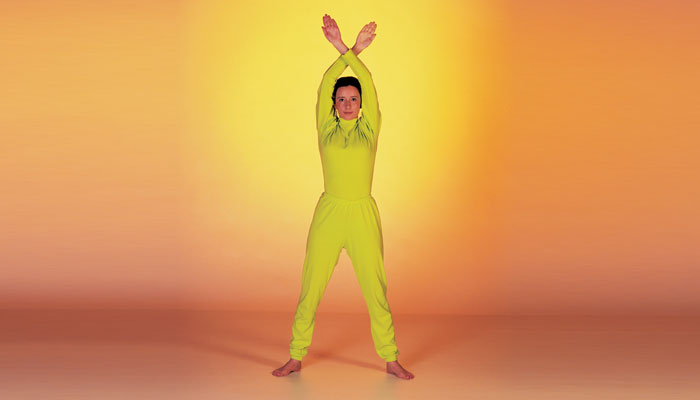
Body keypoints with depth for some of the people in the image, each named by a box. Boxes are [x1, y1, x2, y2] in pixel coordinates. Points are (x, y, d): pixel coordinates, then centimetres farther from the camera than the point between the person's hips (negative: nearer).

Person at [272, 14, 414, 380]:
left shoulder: (370, 128, 5)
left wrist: (349, 50, -14)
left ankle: (391, 360, 14)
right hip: (328, 214, 1)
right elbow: (325, 86, -4)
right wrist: (347, 50, -13)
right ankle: (296, 357, 16)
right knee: (310, 291, 3)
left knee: (375, 291, 2)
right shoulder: (326, 128, 7)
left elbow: (368, 86, -6)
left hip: (364, 216, -1)